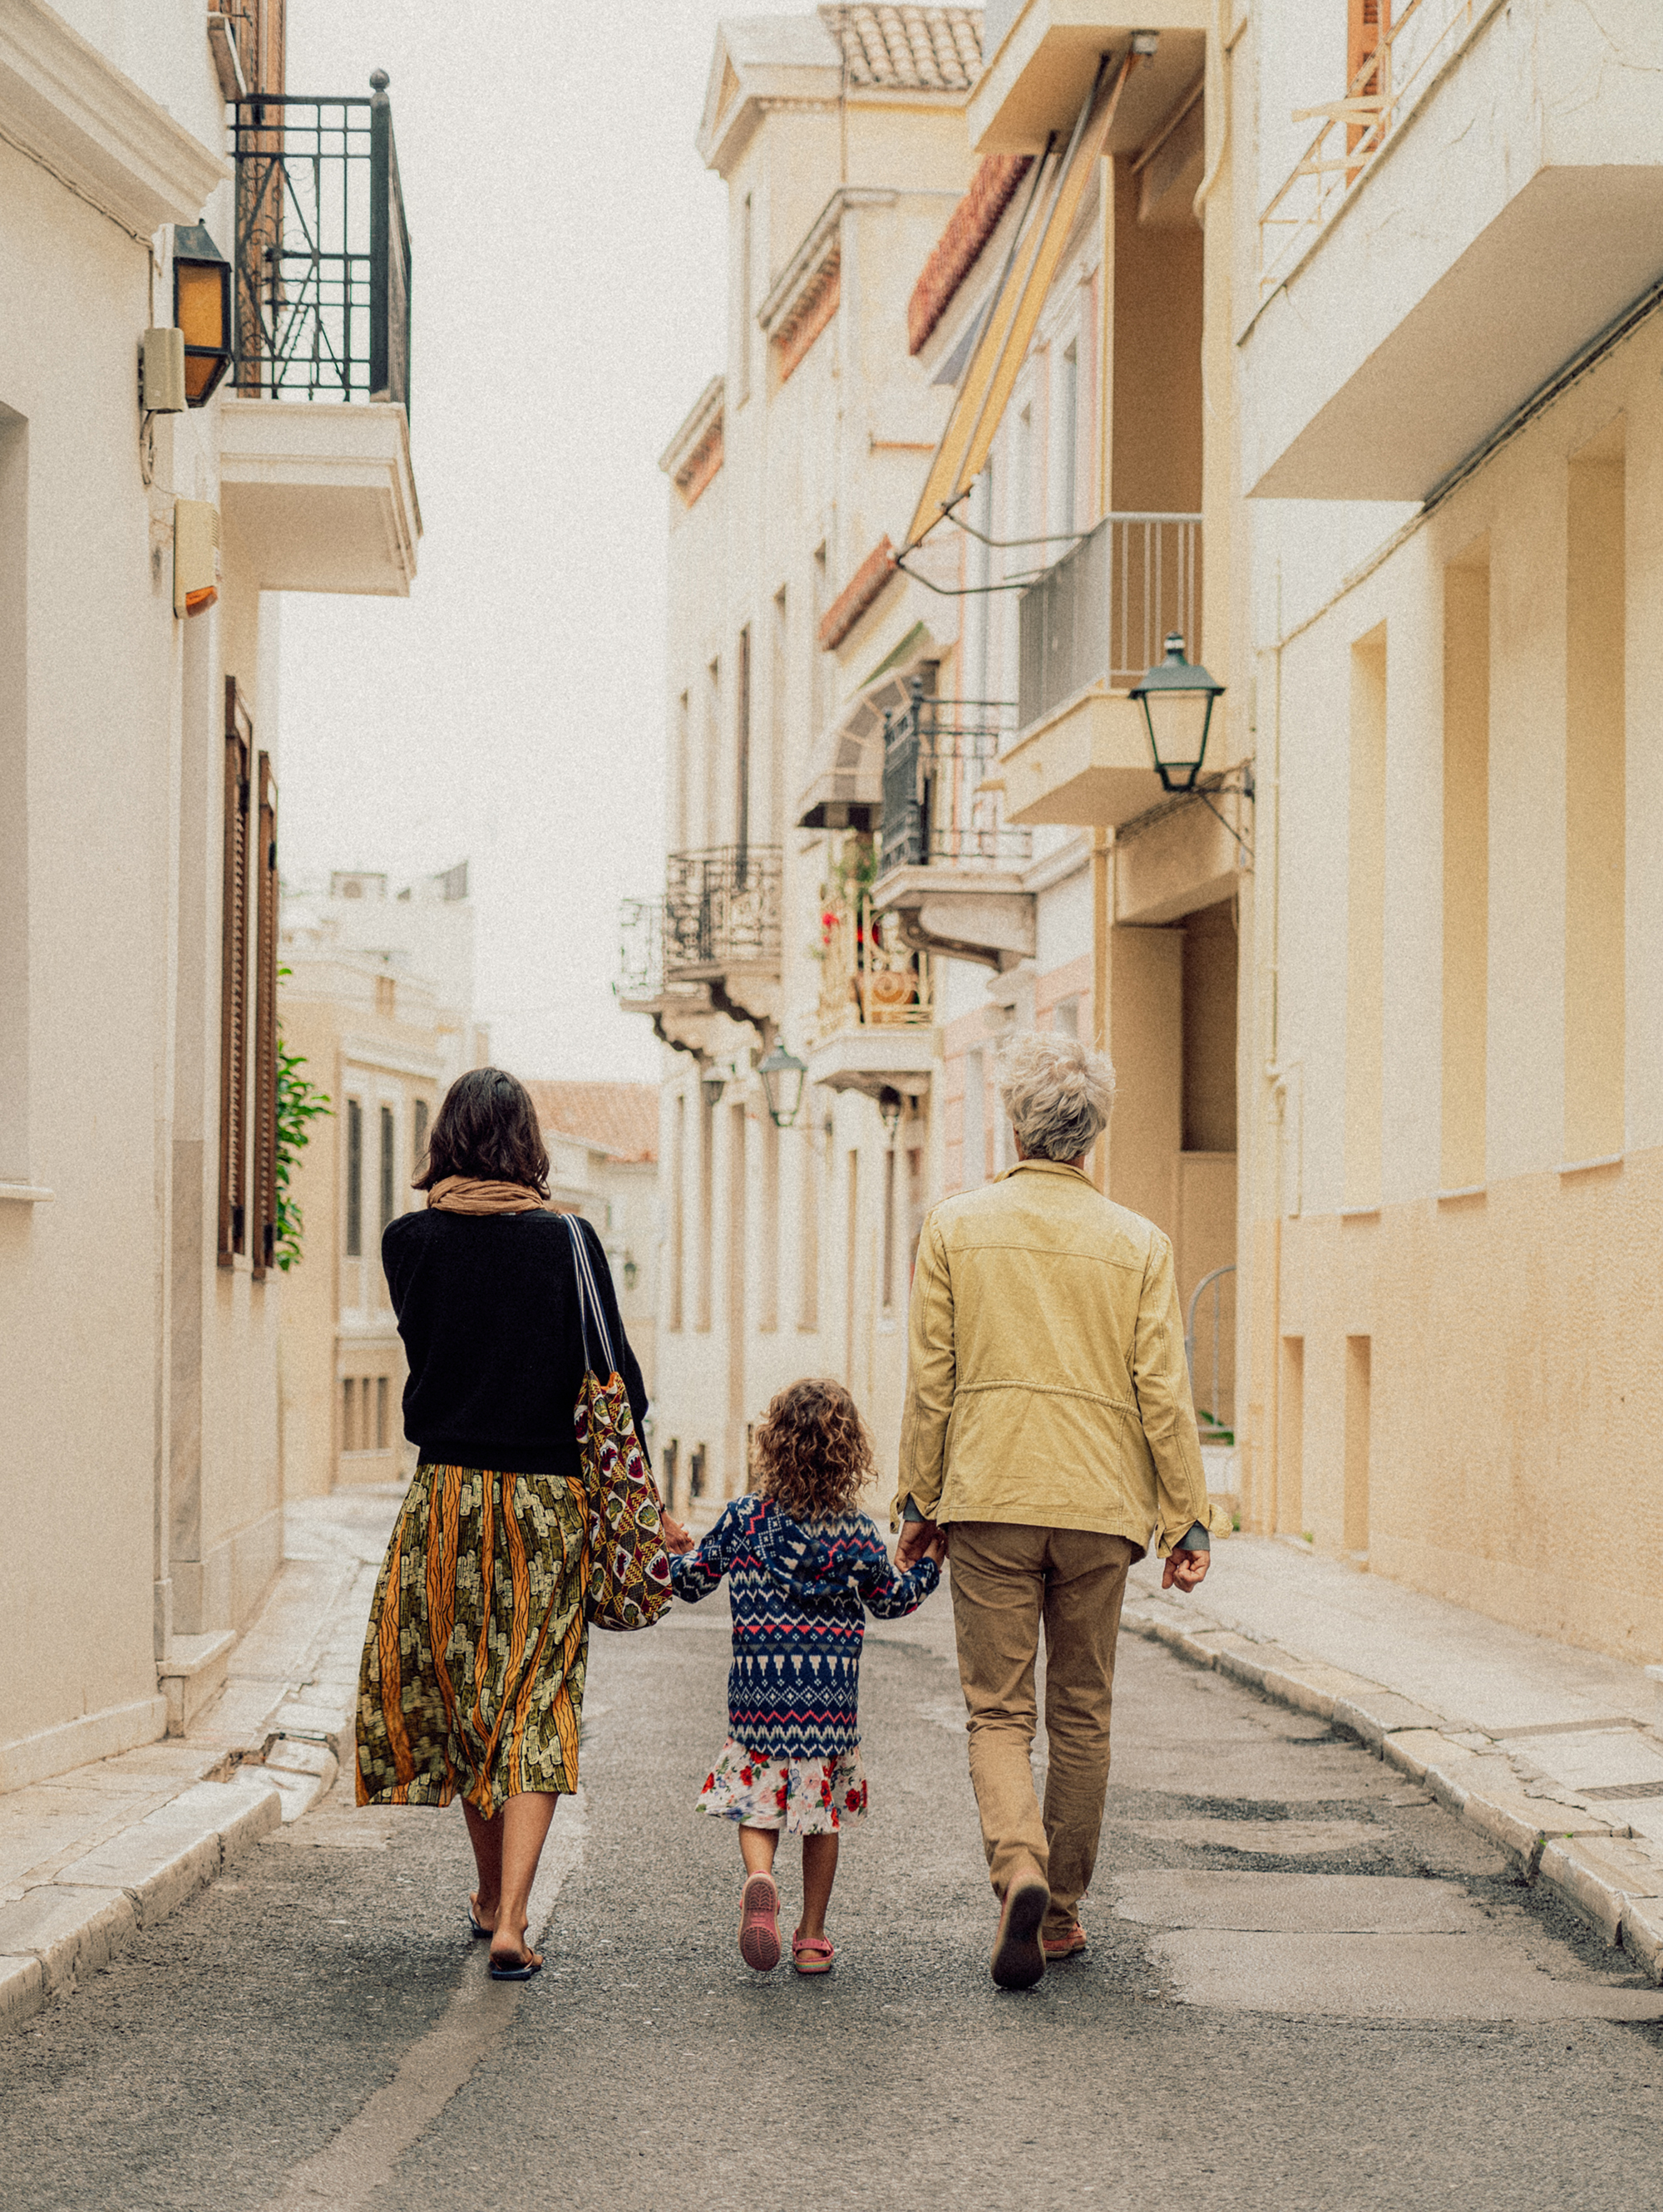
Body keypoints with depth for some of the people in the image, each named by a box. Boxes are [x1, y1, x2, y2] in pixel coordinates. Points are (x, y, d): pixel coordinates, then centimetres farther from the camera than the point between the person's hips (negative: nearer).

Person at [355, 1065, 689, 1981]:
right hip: (553, 1496, -1)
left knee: (462, 1693, 18)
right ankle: (509, 1920, -10)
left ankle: (491, 1896, 32)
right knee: (535, 1712, 2)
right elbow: (615, 1379, -3)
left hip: (447, 1493, 1)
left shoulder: (408, 1241, -2)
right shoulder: (568, 1242, -4)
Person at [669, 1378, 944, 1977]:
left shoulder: (744, 1518, -3)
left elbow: (692, 1580, 9)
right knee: (823, 1813, 13)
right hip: (832, 1701, 0)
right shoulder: (856, 1534, -3)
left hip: (758, 1697, 0)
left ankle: (759, 1880, -23)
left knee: (756, 1805, 8)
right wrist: (931, 1557, 26)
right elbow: (892, 1600, 12)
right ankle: (813, 1938, 16)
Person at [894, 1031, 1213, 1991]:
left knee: (999, 1711, 3)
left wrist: (919, 1499, 9)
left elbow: (930, 1379, 0)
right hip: (1100, 1505, 1)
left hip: (988, 1500, -1)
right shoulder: (1140, 1244, 1)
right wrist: (1188, 1521, 5)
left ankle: (1019, 1869, -21)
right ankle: (1063, 1913, 18)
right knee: (1082, 1714, 12)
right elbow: (1165, 1392, -1)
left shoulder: (955, 1226, -1)